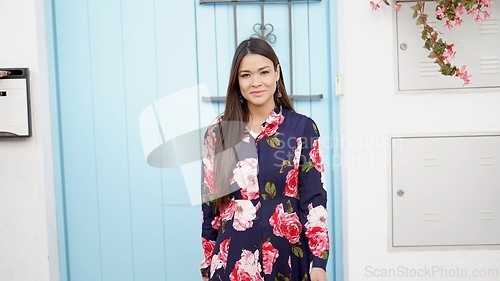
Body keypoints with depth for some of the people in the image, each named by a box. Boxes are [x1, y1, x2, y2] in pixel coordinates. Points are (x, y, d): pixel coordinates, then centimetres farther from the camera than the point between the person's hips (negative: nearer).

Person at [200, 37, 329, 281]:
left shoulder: (302, 127, -4)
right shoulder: (218, 132, 0)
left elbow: (314, 199, -5)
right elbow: (209, 203, 3)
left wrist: (318, 261, -9)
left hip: (286, 254, -1)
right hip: (233, 257, 1)